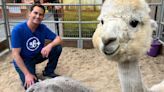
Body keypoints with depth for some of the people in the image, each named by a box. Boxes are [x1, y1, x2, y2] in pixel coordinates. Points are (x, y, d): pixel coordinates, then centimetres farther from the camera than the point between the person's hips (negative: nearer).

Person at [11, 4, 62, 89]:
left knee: (58, 47, -16)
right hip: (23, 60, -4)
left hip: (37, 56, 4)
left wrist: (50, 45, -35)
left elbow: (58, 39, -11)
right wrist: (27, 74, -28)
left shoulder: (43, 28, -11)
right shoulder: (18, 29, -24)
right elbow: (16, 54, -24)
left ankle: (48, 71, 4)